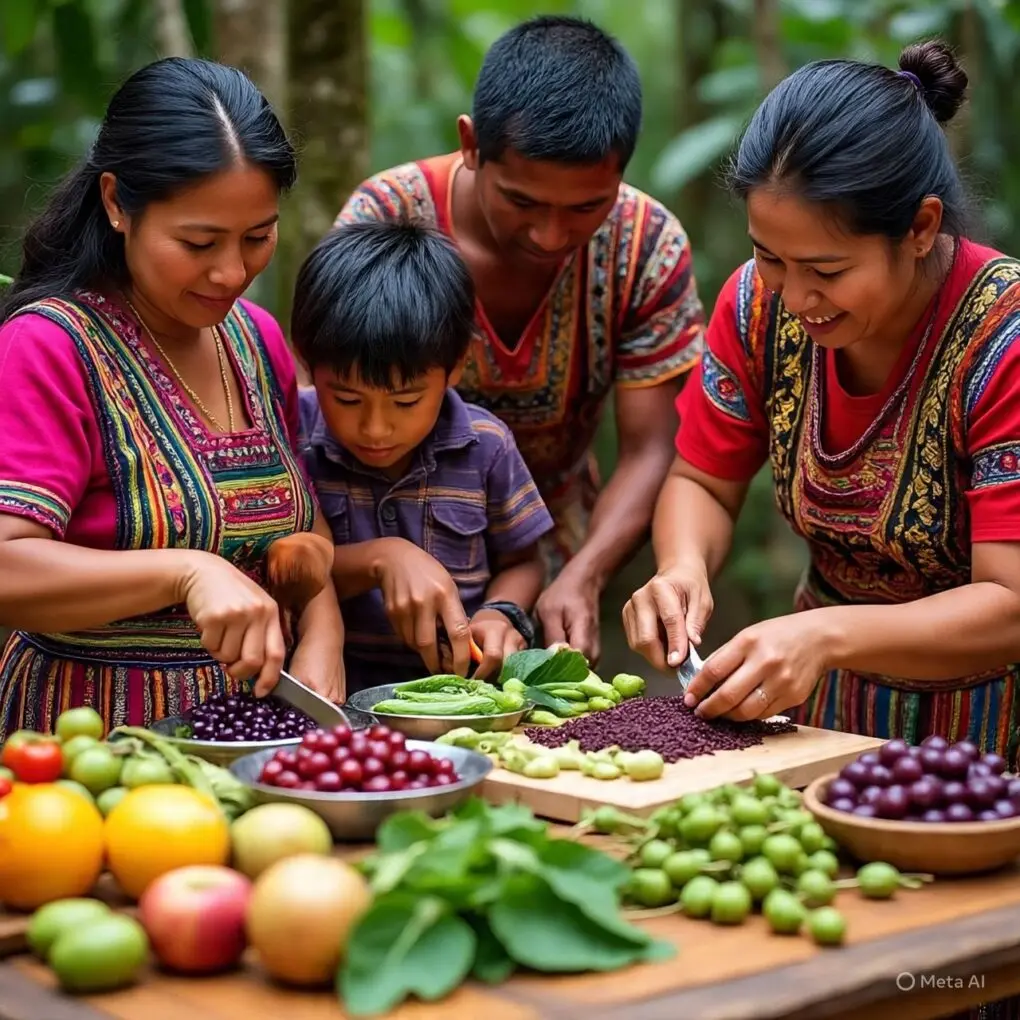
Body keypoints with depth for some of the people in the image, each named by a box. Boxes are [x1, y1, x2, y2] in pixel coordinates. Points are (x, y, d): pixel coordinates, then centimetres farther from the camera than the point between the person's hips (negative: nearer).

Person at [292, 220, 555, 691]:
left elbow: (520, 563, 14)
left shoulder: (484, 445, 0)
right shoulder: (295, 434, -5)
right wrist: (378, 559, -20)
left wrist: (502, 616, -7)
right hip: (331, 701, -2)